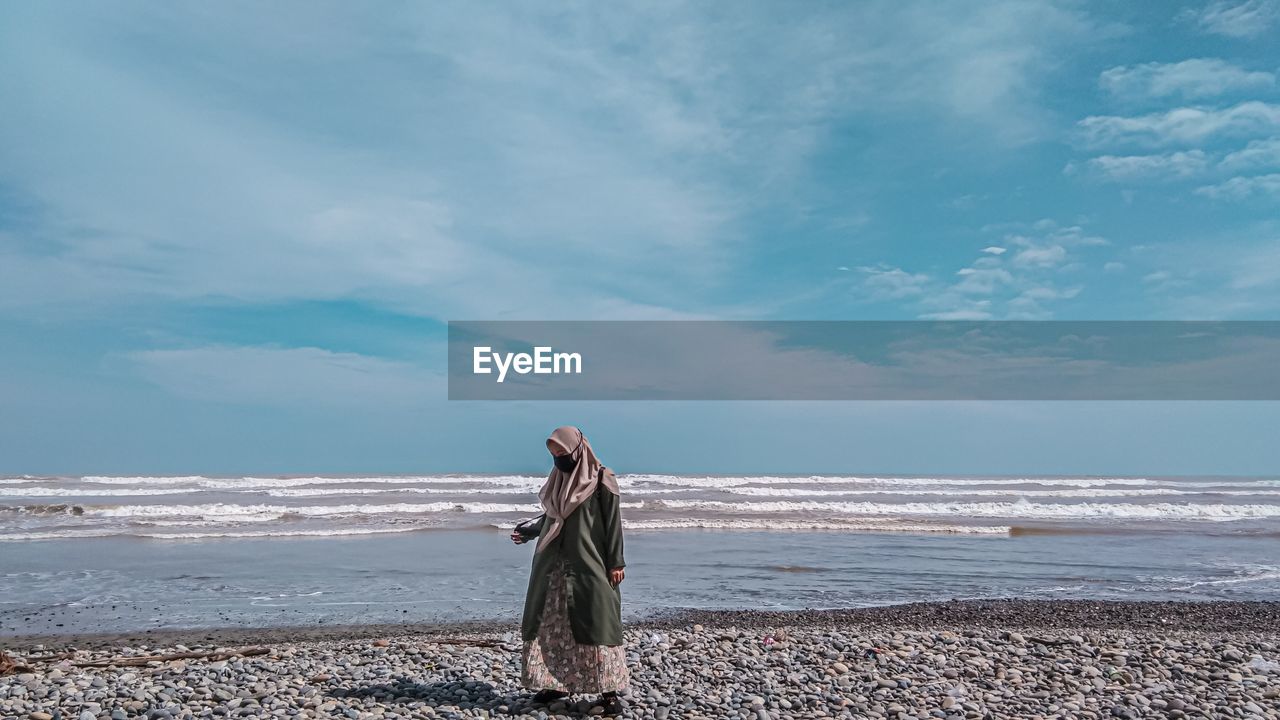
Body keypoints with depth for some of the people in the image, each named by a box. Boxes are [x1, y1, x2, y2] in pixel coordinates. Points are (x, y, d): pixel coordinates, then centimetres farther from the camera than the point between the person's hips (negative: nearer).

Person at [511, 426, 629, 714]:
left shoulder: (602, 480, -6)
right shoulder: (558, 480, 13)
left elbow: (613, 523, -7)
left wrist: (616, 562, -11)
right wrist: (528, 531, 5)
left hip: (589, 568, -6)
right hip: (554, 568, 6)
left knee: (596, 625, -6)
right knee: (552, 625, 8)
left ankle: (608, 690, 0)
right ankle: (557, 682, 18)